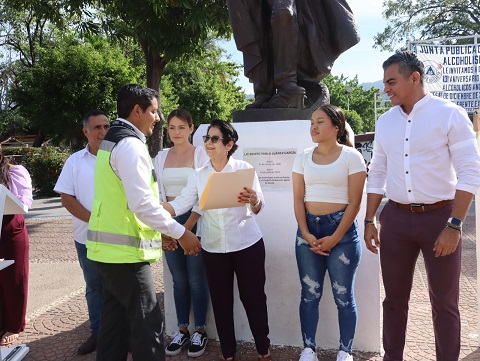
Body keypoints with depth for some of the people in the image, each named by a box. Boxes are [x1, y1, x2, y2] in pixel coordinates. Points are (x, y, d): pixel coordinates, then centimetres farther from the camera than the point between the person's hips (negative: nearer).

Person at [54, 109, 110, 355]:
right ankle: (97, 332, 30)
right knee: (94, 286, 15)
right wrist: (93, 219, -14)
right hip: (88, 237, 2)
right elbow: (66, 198, -2)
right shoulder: (75, 161, 2)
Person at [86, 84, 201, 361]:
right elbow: (142, 204, -24)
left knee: (115, 322, 18)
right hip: (125, 251, -10)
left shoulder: (113, 141, 16)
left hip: (110, 248, 10)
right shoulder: (131, 145, -16)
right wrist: (180, 232, -14)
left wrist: (161, 232, 19)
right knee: (148, 324, -1)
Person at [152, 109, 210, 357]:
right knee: (179, 280, 11)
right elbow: (157, 194, 7)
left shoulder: (201, 154, -3)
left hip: (195, 220, -3)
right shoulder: (161, 157, 9)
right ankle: (182, 330, 24)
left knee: (196, 279, 3)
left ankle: (200, 331, 19)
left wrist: (185, 228, -13)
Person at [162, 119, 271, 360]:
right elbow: (180, 205, -5)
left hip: (247, 243, -3)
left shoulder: (244, 168, -4)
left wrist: (253, 200, -25)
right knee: (221, 300, 12)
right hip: (213, 247, 3)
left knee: (253, 297, 8)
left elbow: (259, 208, -3)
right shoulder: (199, 175, 4)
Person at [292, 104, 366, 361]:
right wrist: (306, 234, -8)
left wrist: (335, 238, -13)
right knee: (309, 293, 7)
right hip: (308, 228, 3)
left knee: (343, 294, 5)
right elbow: (298, 198, 4)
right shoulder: (303, 157, 7)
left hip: (342, 227, -3)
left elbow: (354, 202, -7)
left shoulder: (351, 156, -3)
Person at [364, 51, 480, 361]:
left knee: (444, 302, 8)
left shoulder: (450, 114, -7)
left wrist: (454, 225, -16)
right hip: (396, 218, 4)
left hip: (440, 216, -4)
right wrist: (369, 221, 9)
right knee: (395, 298, 13)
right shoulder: (385, 122, 7)